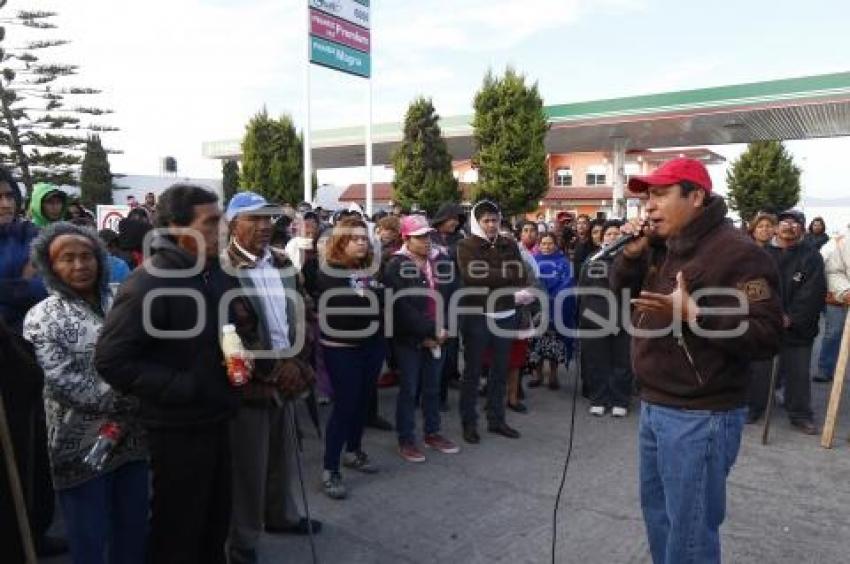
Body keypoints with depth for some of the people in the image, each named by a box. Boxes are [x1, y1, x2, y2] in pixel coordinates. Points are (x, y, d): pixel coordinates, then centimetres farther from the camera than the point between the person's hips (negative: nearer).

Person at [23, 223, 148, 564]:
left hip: (131, 438, 5)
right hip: (83, 446, -4)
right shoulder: (42, 317, -8)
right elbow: (64, 383, -17)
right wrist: (129, 400, -16)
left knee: (134, 530, 16)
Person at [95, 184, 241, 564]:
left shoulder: (215, 272, 4)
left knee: (216, 519, 23)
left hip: (216, 418, 7)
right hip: (179, 428, -7)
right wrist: (184, 388, -24)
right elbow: (112, 361, -22)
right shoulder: (149, 284, -21)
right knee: (179, 530, 12)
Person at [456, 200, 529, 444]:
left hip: (505, 316, 4)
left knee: (500, 370, 13)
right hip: (476, 316, -4)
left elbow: (522, 276, 0)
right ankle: (469, 422, 17)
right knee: (473, 371, 6)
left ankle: (496, 419, 27)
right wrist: (507, 275, -15)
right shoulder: (466, 246, -5)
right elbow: (473, 276, -22)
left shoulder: (509, 245, 8)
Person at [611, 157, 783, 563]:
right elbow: (620, 289, 15)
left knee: (690, 530, 3)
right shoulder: (661, 247, 10)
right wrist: (632, 253, -2)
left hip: (699, 417, -9)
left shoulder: (736, 253, -17)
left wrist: (692, 313, -32)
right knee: (655, 508, 23)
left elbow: (766, 337, -23)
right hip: (654, 407, 9)